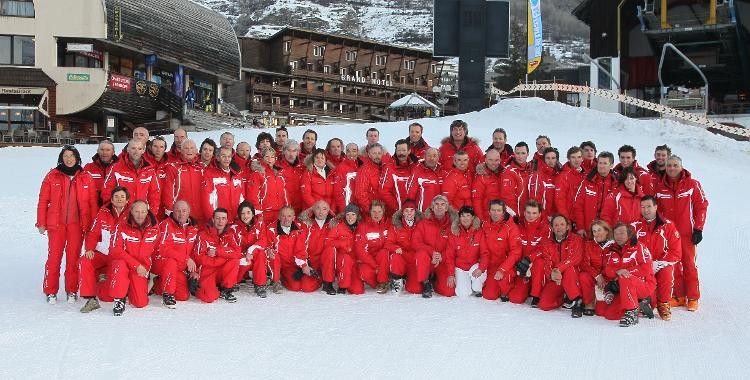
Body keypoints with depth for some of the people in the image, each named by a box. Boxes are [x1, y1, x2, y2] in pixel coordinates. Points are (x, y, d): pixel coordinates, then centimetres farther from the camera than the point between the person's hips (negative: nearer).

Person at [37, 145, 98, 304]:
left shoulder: (86, 178, 5)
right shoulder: (52, 176, 3)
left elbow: (93, 202, 6)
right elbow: (43, 201, 5)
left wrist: (94, 224, 2)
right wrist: (41, 223, 1)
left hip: (77, 224, 1)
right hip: (56, 224, -1)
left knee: (73, 257, 5)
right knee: (54, 257, -1)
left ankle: (72, 290, 16)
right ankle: (50, 291, 10)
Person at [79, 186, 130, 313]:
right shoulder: (103, 213, 1)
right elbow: (93, 234, 3)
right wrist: (89, 249, -14)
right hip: (101, 254, 1)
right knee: (84, 261, -32)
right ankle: (90, 299, -24)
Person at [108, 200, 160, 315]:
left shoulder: (154, 228, -1)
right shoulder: (122, 227, -10)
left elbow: (156, 251, 14)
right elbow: (115, 251, -17)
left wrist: (147, 268, 7)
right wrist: (136, 265, -22)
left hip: (142, 270, 2)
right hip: (123, 264, -2)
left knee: (141, 303, -9)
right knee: (120, 264, -39)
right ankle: (119, 299, -21)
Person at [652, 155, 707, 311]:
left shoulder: (692, 184, -3)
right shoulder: (659, 187, 5)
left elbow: (702, 205, -2)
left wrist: (698, 229, -6)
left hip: (687, 232, -3)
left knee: (689, 263, -1)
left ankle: (693, 298, 7)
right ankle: (678, 296, 13)